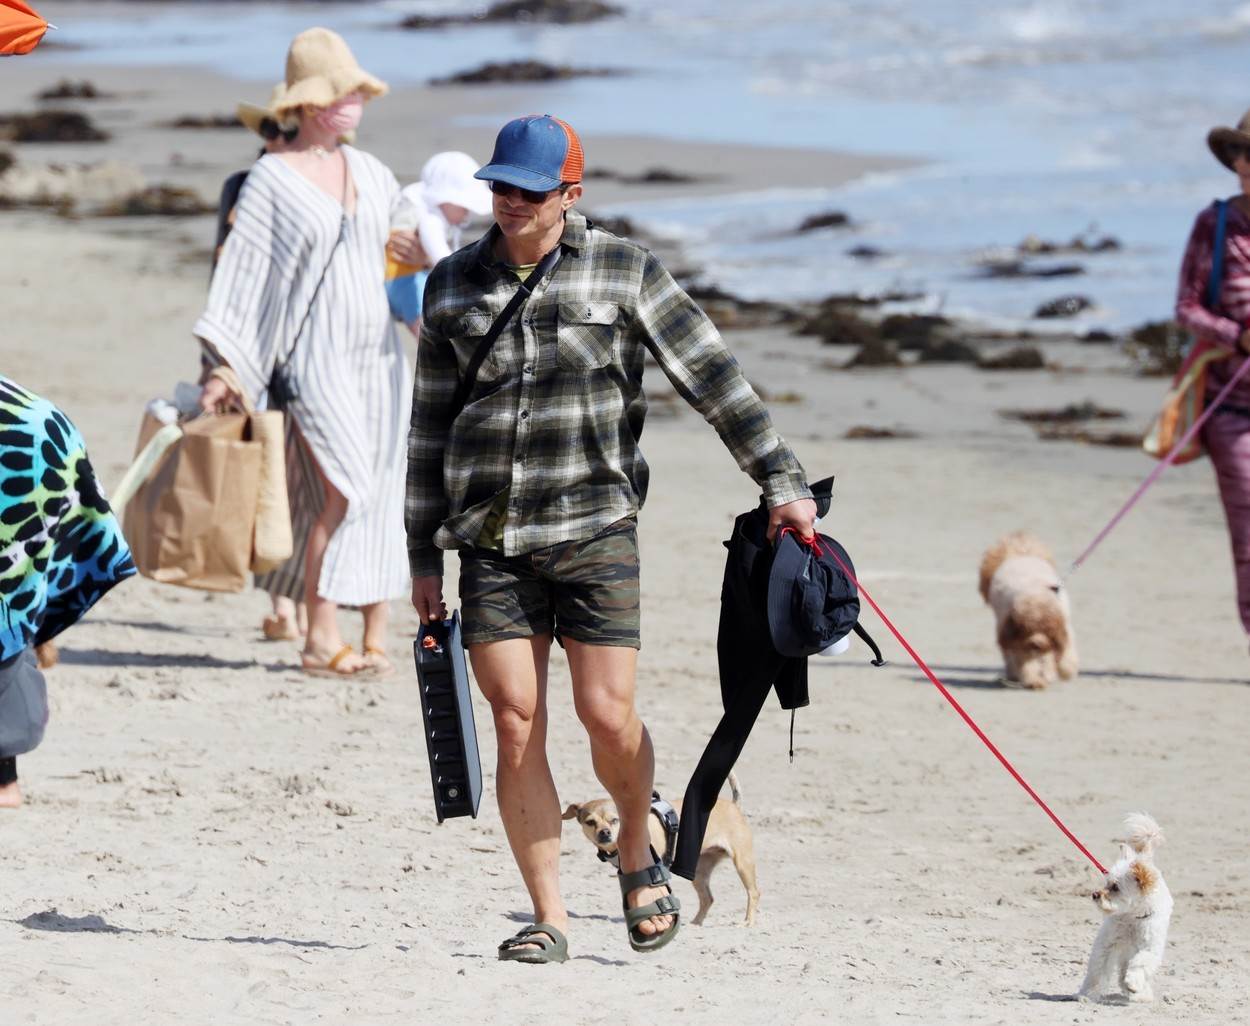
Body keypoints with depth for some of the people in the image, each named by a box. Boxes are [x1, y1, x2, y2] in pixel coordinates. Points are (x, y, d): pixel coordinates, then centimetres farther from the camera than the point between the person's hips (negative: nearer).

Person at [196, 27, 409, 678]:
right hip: (316, 356, -6)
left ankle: (376, 641, 6)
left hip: (379, 351, 6)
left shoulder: (370, 172, 12)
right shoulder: (271, 180, -4)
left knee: (383, 495, 2)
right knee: (346, 491, -16)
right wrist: (227, 370, -10)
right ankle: (321, 641, -12)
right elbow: (243, 271, -6)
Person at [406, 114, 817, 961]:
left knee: (608, 715, -9)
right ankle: (549, 920, 3)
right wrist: (424, 556, 13)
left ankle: (638, 852, 22)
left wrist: (783, 482, -6)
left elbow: (713, 378, 0)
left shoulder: (624, 273, 1)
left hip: (597, 528, -2)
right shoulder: (454, 287, 10)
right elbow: (430, 424, 15)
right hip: (492, 540, 2)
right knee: (517, 723, -3)